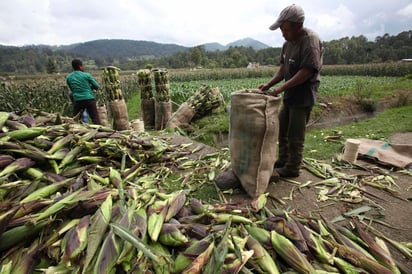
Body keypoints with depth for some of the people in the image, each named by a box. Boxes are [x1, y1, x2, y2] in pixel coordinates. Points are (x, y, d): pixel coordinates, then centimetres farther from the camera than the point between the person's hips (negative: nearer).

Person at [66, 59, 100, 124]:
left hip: (77, 100, 3)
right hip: (89, 99, -3)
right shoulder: (86, 75, -2)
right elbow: (96, 86, 2)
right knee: (95, 119, -1)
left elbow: (72, 89, 16)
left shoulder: (68, 77, 8)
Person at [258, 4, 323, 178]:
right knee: (282, 129, 16)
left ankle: (292, 169, 16)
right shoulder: (288, 43, 8)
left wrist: (282, 87, -24)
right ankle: (283, 160, 32)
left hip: (303, 97, -8)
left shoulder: (311, 40, -17)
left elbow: (306, 72, -23)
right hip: (289, 95, 8)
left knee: (295, 136, 0)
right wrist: (268, 85, -1)